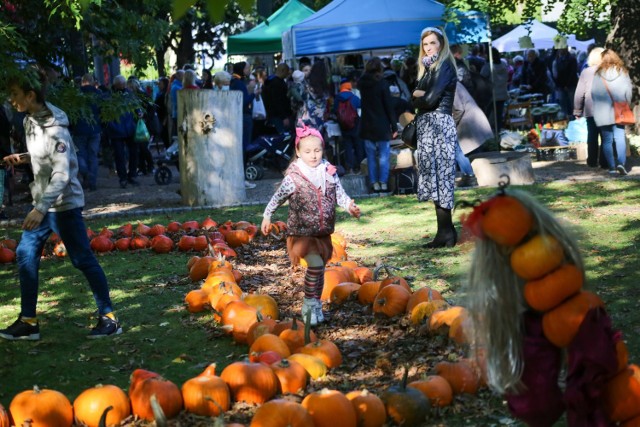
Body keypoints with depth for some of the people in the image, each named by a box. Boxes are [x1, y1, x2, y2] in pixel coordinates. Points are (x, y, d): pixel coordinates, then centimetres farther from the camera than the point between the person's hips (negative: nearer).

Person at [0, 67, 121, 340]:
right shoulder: (30, 121, 5)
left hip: (64, 204, -9)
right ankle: (28, 322, 15)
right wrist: (22, 158, 3)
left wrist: (41, 208, -33)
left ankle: (109, 319, 7)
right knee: (26, 254, 8)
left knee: (83, 259, -3)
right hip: (43, 202, 9)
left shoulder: (54, 128, -22)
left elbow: (62, 174, -26)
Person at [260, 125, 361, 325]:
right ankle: (309, 305, -5)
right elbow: (278, 197, -1)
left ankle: (315, 304, 26)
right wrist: (267, 216, 4)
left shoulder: (329, 172, 1)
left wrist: (349, 206, -13)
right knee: (316, 265, -17)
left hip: (323, 231, 5)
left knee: (319, 268, 12)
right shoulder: (294, 177, -12)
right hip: (302, 231, -5)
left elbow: (340, 194, 6)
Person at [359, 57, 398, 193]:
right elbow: (389, 106, -11)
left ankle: (374, 183, 8)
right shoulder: (382, 83, -11)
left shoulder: (362, 83, 1)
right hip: (382, 126, -4)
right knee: (383, 156, 1)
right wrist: (394, 126, -6)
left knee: (371, 156, 9)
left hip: (367, 126, 4)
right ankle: (383, 183, -2)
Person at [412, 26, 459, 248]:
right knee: (436, 178, 7)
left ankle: (446, 232, -7)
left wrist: (418, 99, 3)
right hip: (428, 126, 9)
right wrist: (418, 94, -9)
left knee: (439, 176, -9)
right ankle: (447, 231, 11)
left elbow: (431, 100, -16)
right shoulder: (428, 68, 19)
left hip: (439, 124, -9)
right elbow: (417, 96, 12)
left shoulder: (444, 66, -8)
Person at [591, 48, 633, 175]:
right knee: (620, 138, 0)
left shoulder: (598, 73, -2)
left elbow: (594, 92, -3)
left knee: (607, 140, 6)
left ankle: (611, 167, 3)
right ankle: (621, 162, -19)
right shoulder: (622, 72, 0)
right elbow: (628, 91, 0)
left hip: (603, 113, 0)